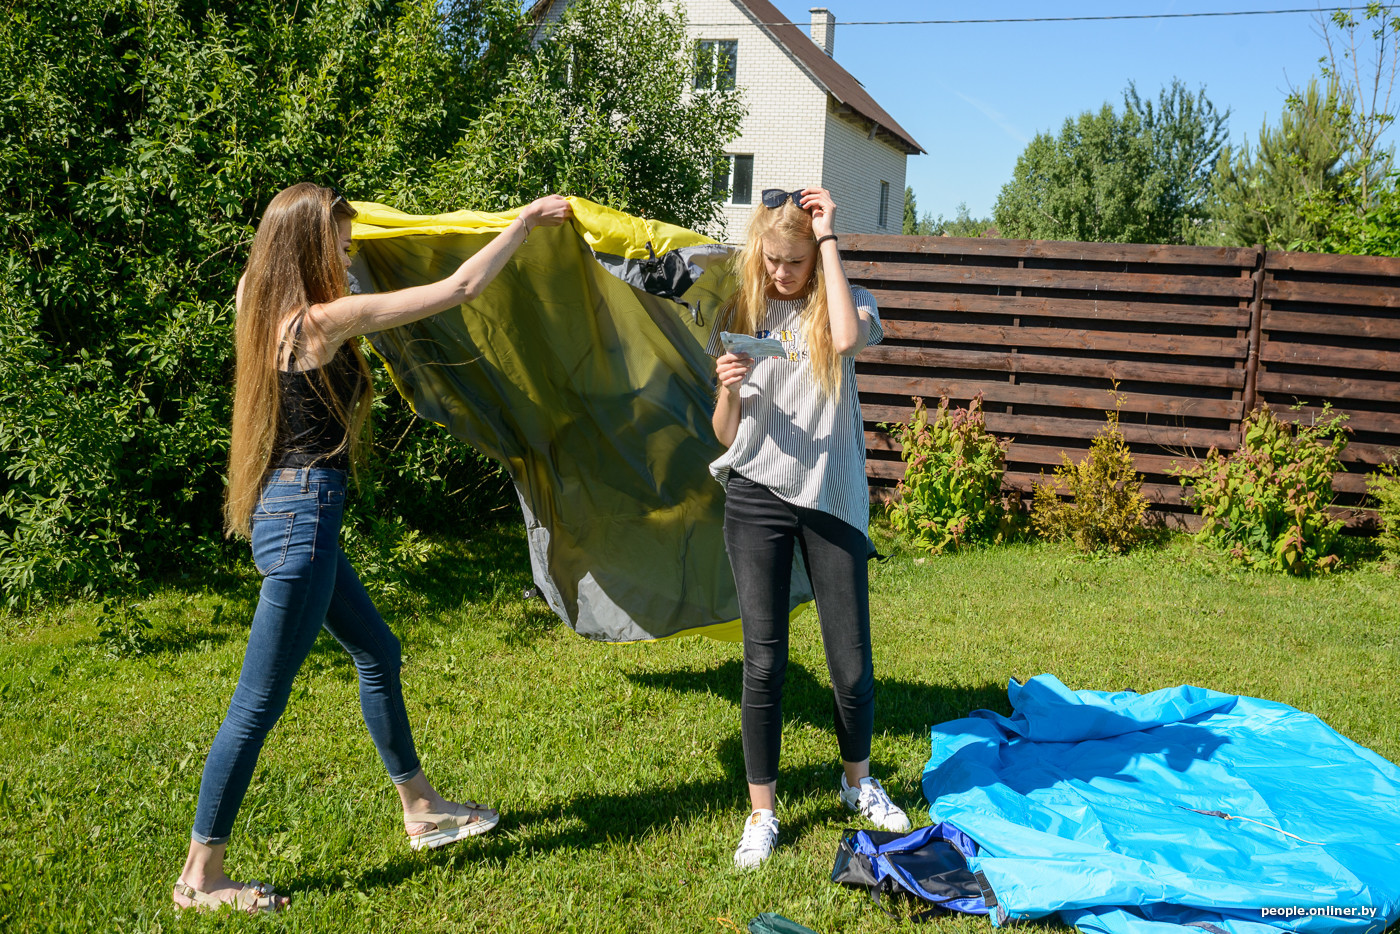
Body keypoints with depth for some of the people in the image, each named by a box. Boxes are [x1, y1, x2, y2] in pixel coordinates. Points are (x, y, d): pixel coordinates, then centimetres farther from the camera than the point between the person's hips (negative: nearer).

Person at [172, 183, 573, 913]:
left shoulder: (262, 308, 7)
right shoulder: (326, 320, -17)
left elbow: (254, 271, 36)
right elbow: (460, 288, -15)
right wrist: (527, 219, -5)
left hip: (286, 507, 10)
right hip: (303, 516, -10)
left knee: (377, 654, 21)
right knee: (259, 703, 0)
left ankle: (422, 811, 35)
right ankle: (200, 877, 13)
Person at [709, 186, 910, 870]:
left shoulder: (844, 303, 3)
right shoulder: (741, 315, 6)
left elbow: (848, 339, -25)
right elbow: (726, 436, 8)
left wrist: (828, 239, -15)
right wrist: (727, 388, -15)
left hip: (832, 498, -1)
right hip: (757, 498, 1)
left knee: (852, 659, 3)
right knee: (763, 661, 0)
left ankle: (858, 781, 31)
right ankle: (762, 813, 15)